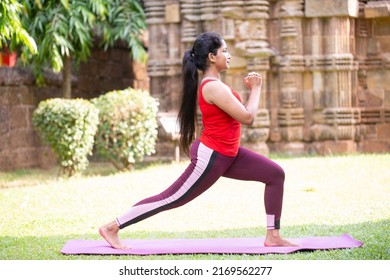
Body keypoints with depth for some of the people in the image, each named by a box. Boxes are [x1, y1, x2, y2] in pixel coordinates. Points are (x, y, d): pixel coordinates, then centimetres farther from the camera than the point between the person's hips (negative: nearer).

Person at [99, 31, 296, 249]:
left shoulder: (212, 84, 10)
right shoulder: (214, 87, -22)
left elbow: (239, 113, 18)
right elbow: (247, 117, -22)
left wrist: (251, 89, 9)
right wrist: (256, 89, -10)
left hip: (227, 154, 10)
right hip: (210, 157, -10)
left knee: (275, 174, 5)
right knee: (170, 199, -3)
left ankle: (273, 236, 8)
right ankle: (112, 228, 6)